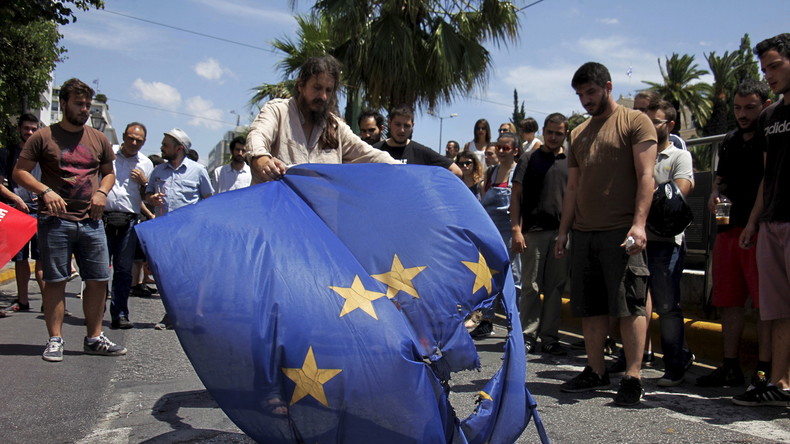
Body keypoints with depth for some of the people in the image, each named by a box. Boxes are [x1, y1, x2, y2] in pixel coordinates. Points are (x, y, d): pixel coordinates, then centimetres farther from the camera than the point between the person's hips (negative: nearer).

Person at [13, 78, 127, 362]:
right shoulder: (43, 137, 2)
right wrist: (45, 191, -13)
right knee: (55, 281, 0)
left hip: (91, 221, 4)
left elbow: (109, 172, 23)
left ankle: (94, 338, 16)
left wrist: (102, 192, 2)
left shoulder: (98, 139, 13)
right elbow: (20, 172, 3)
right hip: (55, 221, -4)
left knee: (98, 280, 4)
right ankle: (55, 340, 9)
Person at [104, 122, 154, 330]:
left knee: (124, 269, 2)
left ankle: (120, 314, 8)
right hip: (103, 217, -1)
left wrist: (143, 182, -1)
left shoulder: (146, 164, 13)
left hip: (129, 221, 1)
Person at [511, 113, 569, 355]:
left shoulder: (571, 162, 12)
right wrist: (516, 229, -8)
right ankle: (528, 336, 7)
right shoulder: (529, 159, 5)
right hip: (533, 231, -2)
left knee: (556, 288, 7)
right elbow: (516, 196, 2)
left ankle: (550, 337, 15)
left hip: (563, 233, 3)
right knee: (531, 286, 1)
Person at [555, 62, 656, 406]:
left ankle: (632, 378, -3)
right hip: (584, 233, 7)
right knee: (590, 305, 9)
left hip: (621, 231, -6)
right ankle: (596, 372, 19)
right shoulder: (578, 134, 20)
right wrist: (564, 230, 14)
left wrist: (639, 223, -18)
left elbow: (645, 176, -7)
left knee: (630, 304, -6)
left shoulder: (635, 122, 1)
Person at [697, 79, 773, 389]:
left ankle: (764, 371, 2)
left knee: (766, 303, -4)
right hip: (729, 229, 7)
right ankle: (730, 367, 20)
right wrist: (714, 196, 7)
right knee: (728, 301, 10)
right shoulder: (729, 142, 18)